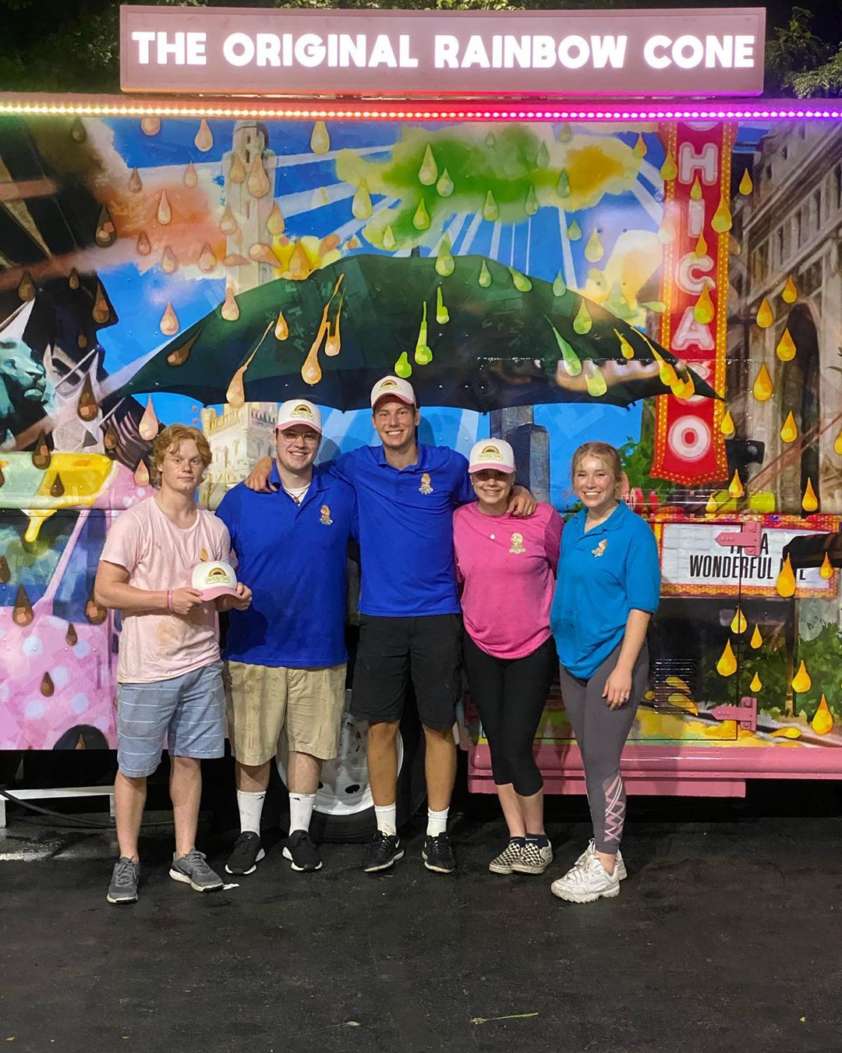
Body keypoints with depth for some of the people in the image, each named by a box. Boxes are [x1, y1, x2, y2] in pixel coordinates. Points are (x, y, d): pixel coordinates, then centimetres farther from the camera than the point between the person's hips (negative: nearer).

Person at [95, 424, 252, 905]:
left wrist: (234, 597, -5)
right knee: (135, 767, 6)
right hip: (147, 669, -4)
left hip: (202, 666, 4)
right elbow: (105, 591, -12)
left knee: (189, 759, 11)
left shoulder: (215, 528, 8)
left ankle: (187, 855, 24)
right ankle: (128, 859, 21)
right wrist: (171, 599, -19)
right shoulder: (134, 522, -8)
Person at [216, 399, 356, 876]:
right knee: (252, 748, 9)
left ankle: (300, 833, 26)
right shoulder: (242, 498, -1)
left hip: (320, 646, 1)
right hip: (255, 647, -1)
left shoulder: (343, 495, 2)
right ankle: (249, 834, 25)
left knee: (309, 743, 11)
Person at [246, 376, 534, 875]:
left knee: (439, 726, 5)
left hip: (438, 615, -1)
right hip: (380, 617, 1)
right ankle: (387, 833, 20)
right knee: (382, 727, 5)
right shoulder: (357, 467, 4)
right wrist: (267, 464, 4)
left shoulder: (449, 465, 2)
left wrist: (520, 492, -1)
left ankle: (438, 834, 19)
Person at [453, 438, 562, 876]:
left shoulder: (542, 517, -10)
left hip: (532, 648, -3)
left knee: (517, 747, -7)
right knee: (497, 745, 10)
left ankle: (538, 840, 15)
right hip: (480, 649, 4)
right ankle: (516, 839, 23)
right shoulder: (457, 522, -3)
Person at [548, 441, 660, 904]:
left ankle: (604, 866, 7)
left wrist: (624, 668, -18)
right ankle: (604, 848, 27)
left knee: (602, 761, -3)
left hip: (612, 657, -6)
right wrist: (563, 647, 11)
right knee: (592, 760, 14)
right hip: (573, 657, 7)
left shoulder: (633, 531, -10)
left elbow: (641, 603, -13)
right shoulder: (571, 528, 8)